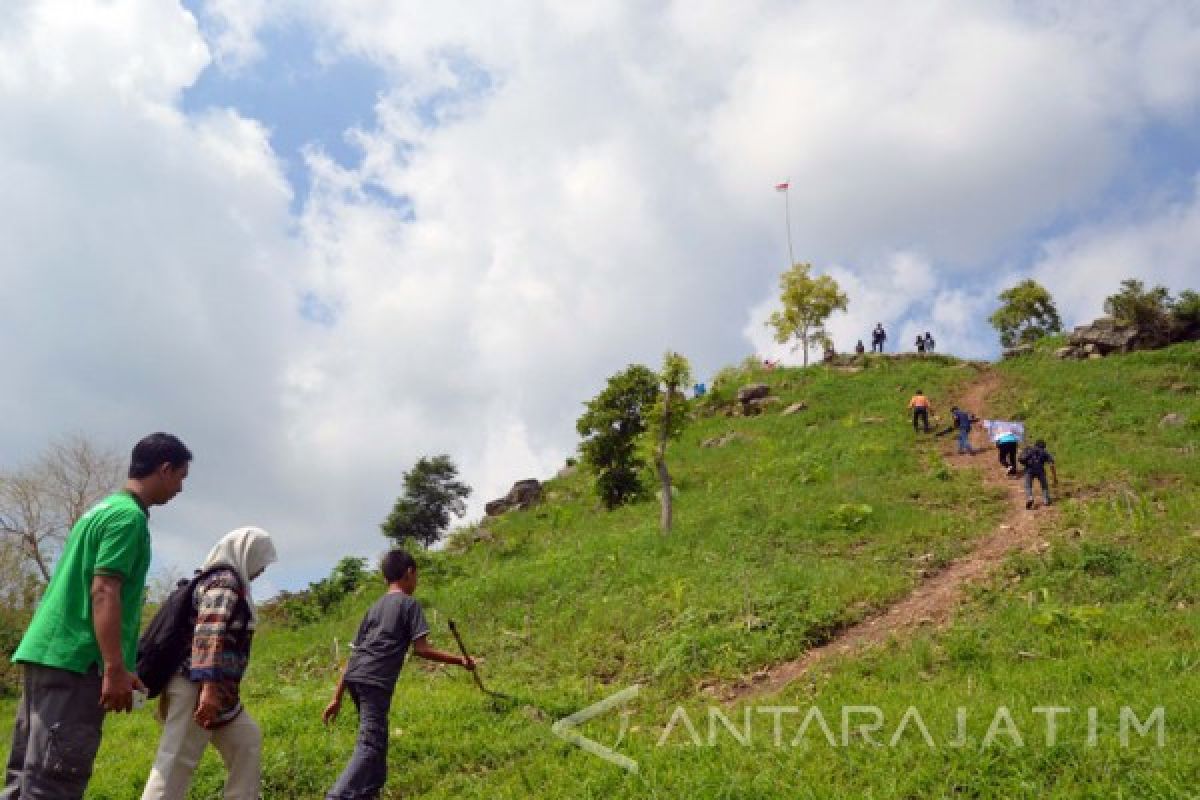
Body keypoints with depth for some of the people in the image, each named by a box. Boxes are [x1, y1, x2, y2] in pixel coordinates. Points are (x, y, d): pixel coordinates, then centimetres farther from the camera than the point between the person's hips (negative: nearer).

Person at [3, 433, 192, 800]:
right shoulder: (129, 516, -10)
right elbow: (104, 592, -19)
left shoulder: (104, 507, 19)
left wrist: (117, 668, 24)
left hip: (45, 651, 10)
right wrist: (116, 669, -20)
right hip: (75, 658, -10)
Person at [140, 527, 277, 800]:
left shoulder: (220, 579, 19)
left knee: (246, 742, 16)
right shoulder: (226, 581, -11)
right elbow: (209, 635, -24)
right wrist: (209, 687, -32)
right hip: (202, 687, -10)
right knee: (178, 763, -10)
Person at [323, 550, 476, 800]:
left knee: (376, 738, 22)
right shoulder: (409, 604, 6)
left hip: (353, 677, 8)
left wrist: (337, 698, 23)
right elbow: (421, 648, -5)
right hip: (376, 681, -8)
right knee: (370, 745, -10)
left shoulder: (375, 607, 25)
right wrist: (460, 660, 2)